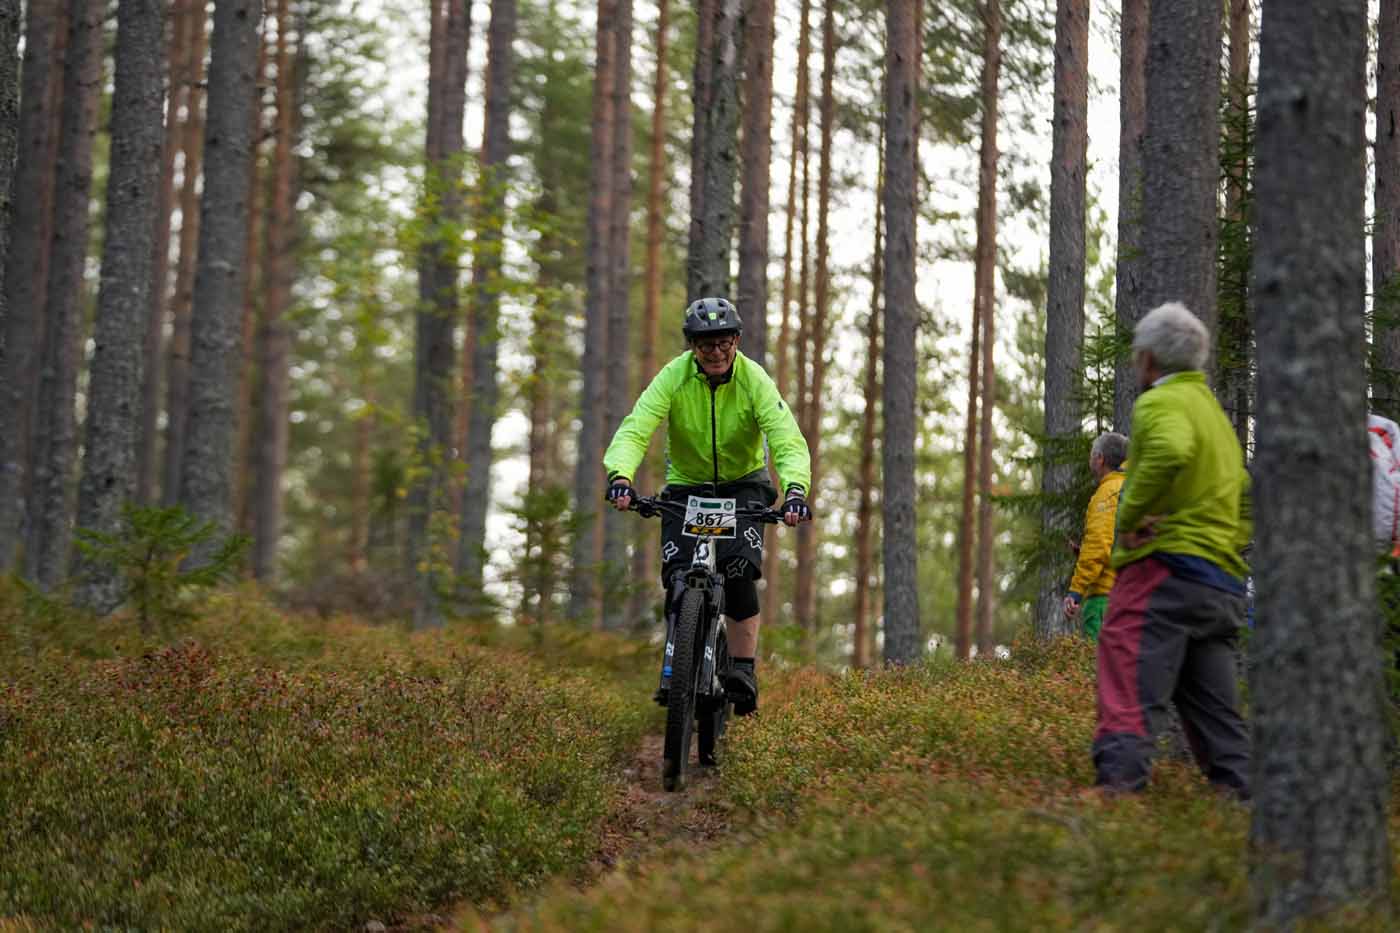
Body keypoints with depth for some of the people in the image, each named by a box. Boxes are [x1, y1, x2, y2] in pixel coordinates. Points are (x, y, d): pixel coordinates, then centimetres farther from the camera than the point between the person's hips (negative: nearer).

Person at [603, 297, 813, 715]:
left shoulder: (754, 380, -21)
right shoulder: (673, 377, -20)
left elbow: (788, 441, -30)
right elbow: (634, 430, -30)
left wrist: (795, 489, -50)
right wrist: (619, 477, -50)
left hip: (744, 484, -1)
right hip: (686, 485, 1)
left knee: (739, 570, -23)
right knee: (678, 576, -15)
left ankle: (743, 670, -16)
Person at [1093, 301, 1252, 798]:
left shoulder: (1162, 402, -4)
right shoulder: (1217, 414, 28)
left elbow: (1170, 452, -28)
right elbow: (1247, 504, 32)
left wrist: (1130, 517, -19)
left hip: (1166, 570, -9)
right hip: (1224, 585, 9)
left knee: (1130, 697, -17)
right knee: (1213, 708, 10)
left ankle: (1118, 784, -29)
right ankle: (1242, 791, 6)